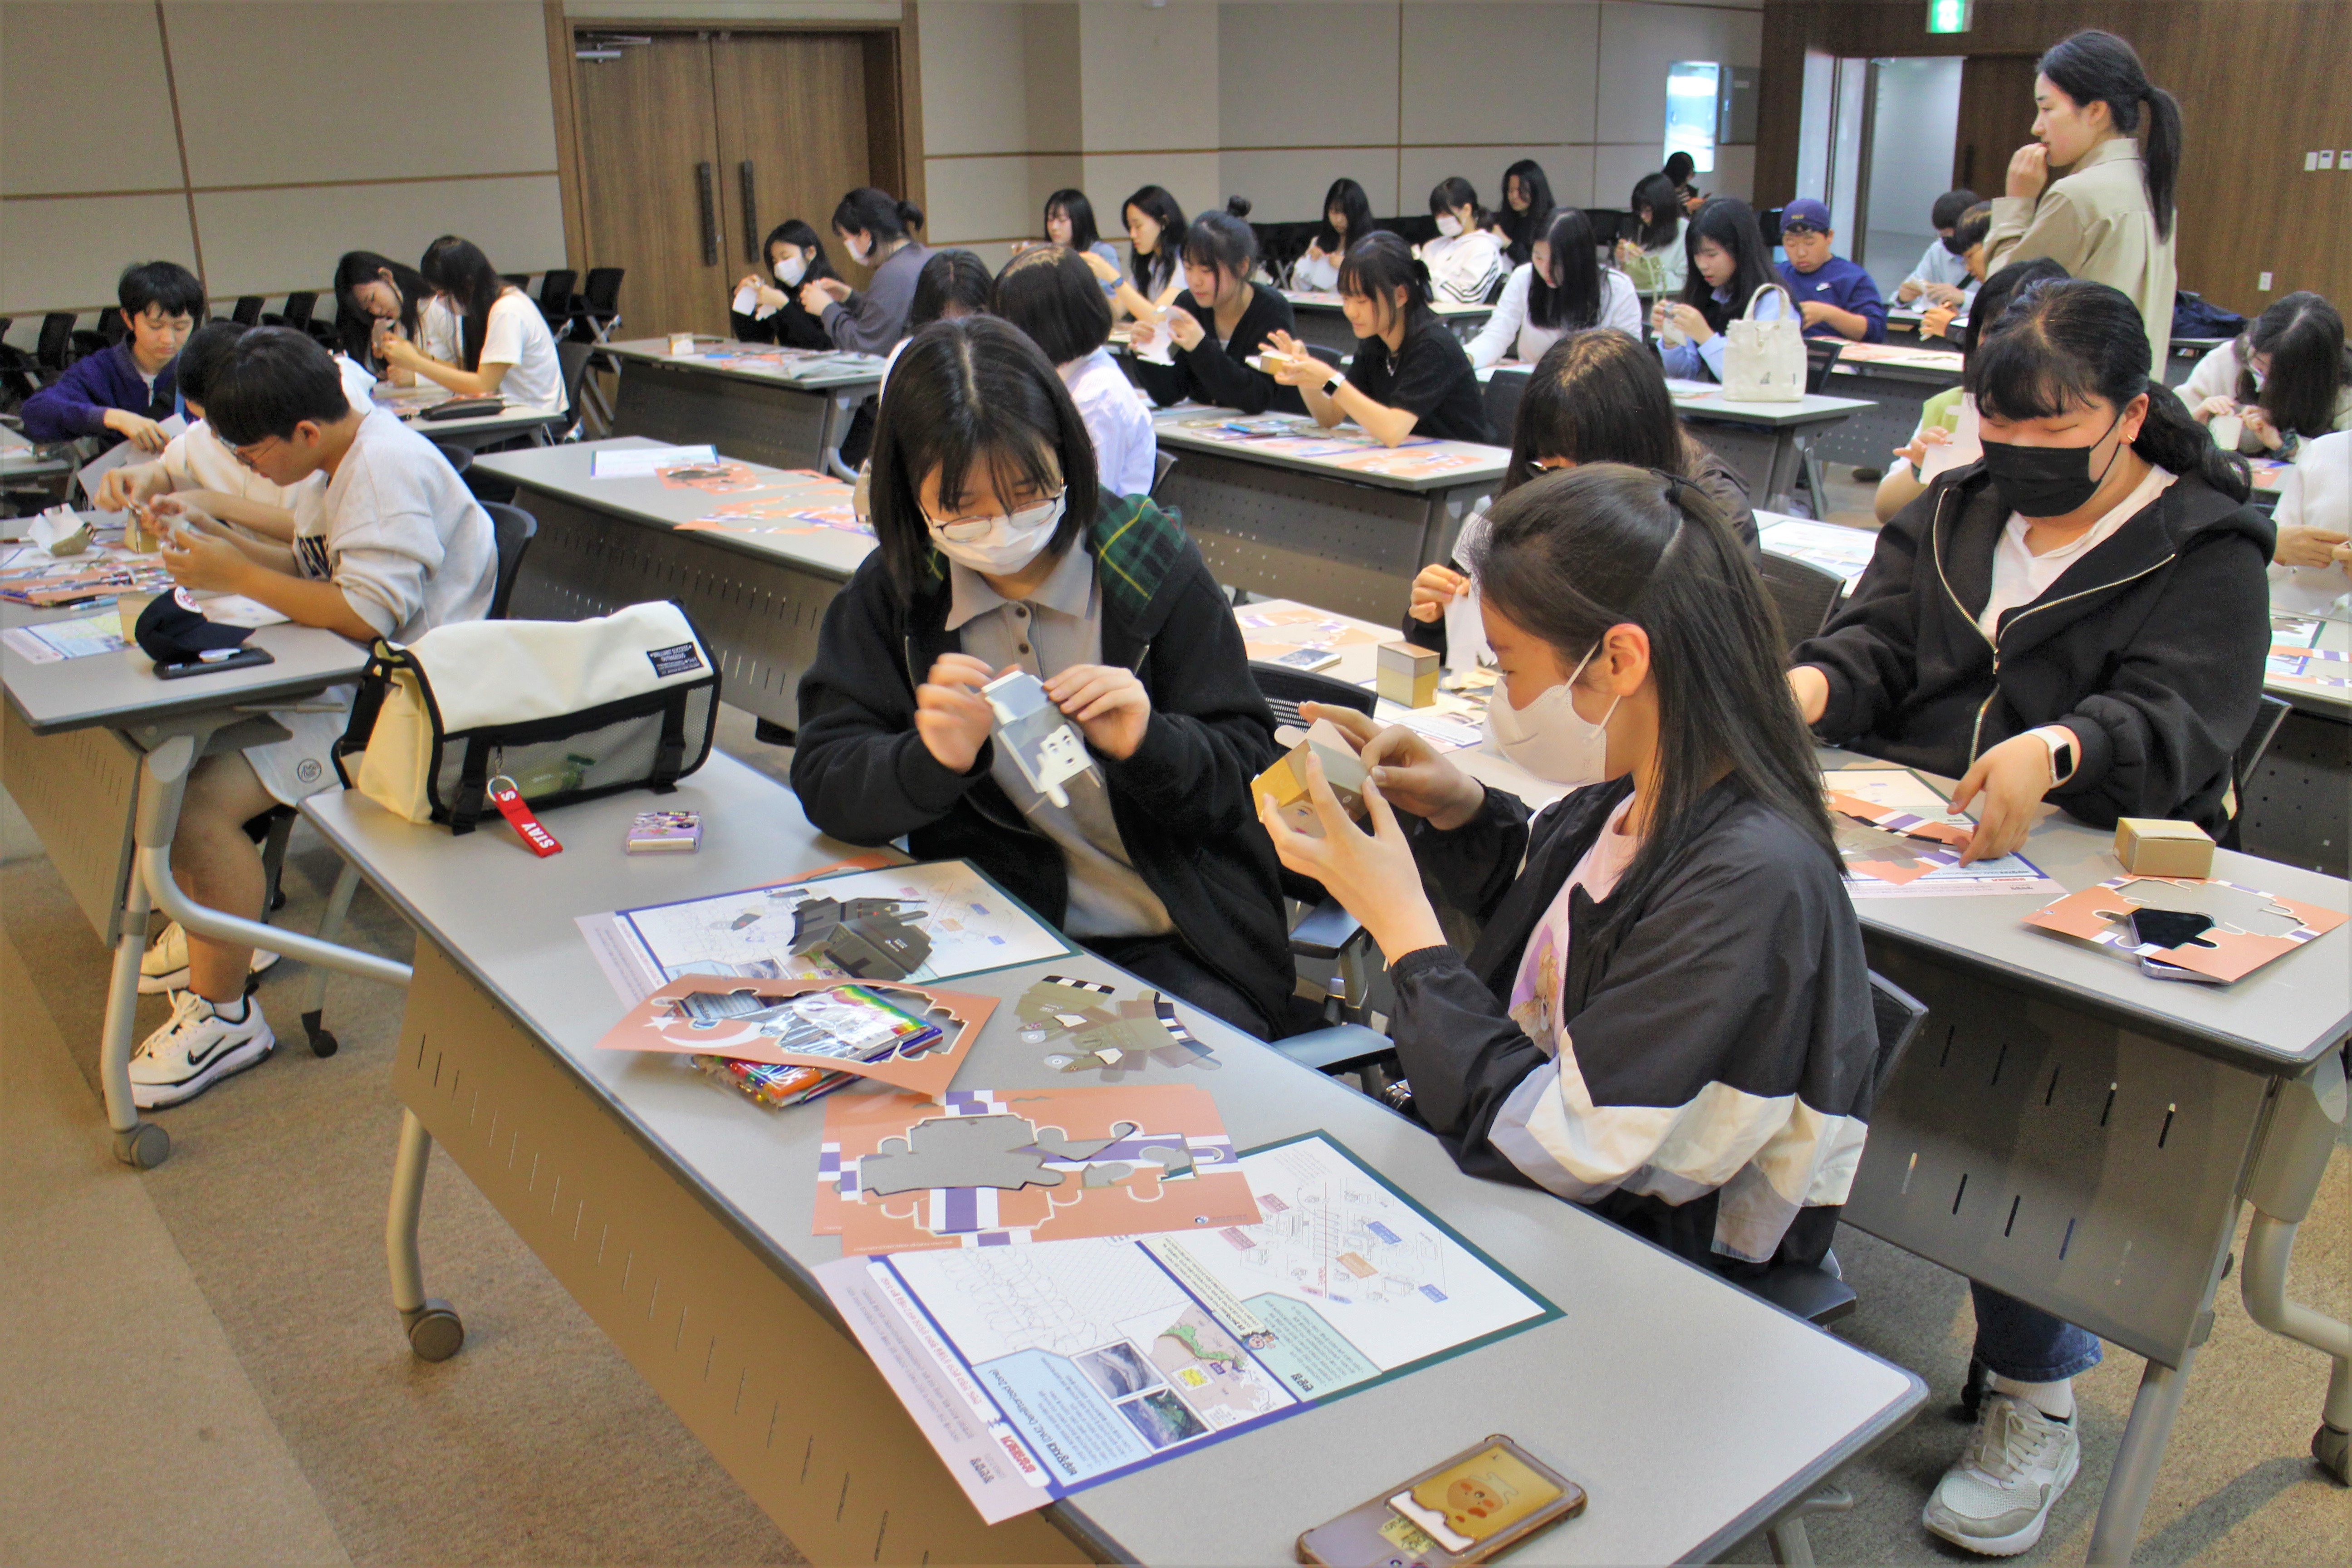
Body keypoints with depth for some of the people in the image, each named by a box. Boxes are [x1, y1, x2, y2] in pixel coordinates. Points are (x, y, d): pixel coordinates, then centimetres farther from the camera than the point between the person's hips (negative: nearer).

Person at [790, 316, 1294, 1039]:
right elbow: (824, 780, -4)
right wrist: (933, 760, -25)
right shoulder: (892, 591, 2)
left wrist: (1148, 744, -23)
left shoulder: (1153, 567, -4)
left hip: (1183, 951, -1)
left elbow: (1248, 771, -1)